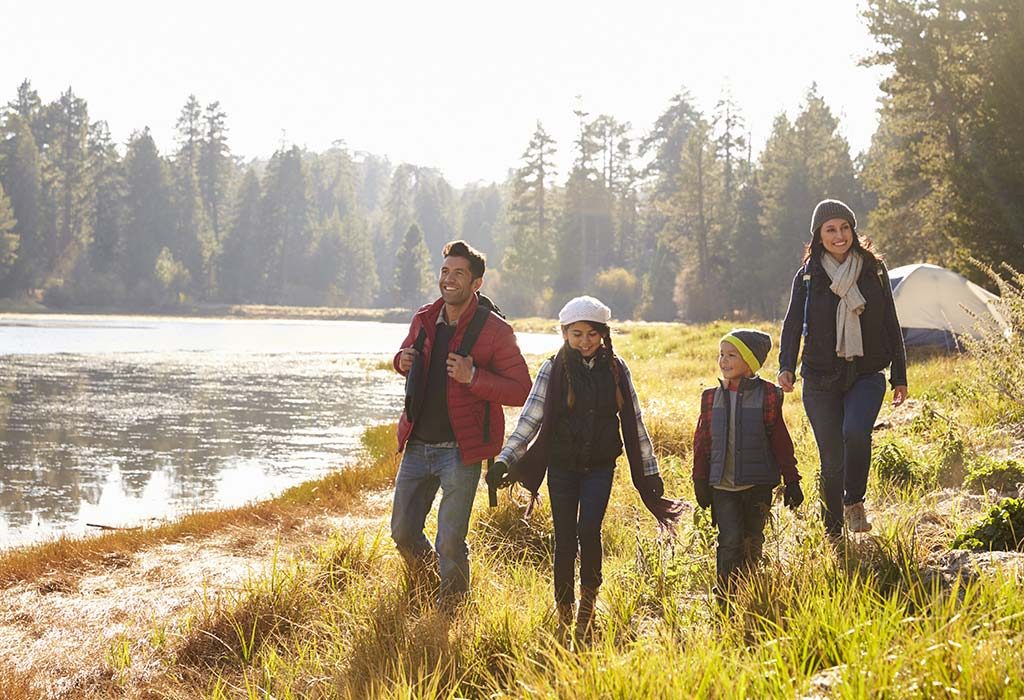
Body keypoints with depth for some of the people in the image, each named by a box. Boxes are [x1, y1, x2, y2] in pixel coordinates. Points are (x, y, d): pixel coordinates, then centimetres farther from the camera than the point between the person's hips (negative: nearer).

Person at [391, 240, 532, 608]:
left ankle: (451, 605, 24)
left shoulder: (494, 331, -9)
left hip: (460, 450, -5)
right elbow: (406, 355, 26)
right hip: (417, 445, 5)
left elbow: (521, 390, -10)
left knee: (450, 542, -2)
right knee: (403, 531, 12)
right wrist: (403, 362, 0)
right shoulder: (424, 320, 7)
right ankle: (430, 575, 44)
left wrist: (474, 377, -24)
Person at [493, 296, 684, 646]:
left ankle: (588, 604, 1)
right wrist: (505, 459, -16)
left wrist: (651, 471, 7)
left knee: (589, 531, -17)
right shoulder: (553, 370, -2)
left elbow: (633, 422, 7)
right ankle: (564, 618, 14)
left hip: (600, 466, 0)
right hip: (562, 468, 0)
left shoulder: (616, 369, 3)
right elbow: (530, 418, -5)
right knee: (565, 540, 3)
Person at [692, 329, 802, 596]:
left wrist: (791, 480, 1)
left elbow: (781, 441, 1)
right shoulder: (711, 397, 4)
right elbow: (702, 442, 9)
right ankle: (725, 594, -1)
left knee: (752, 541, 11)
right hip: (722, 485, 1)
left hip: (758, 484, 0)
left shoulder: (766, 395, -3)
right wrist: (700, 481, 6)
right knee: (730, 541, -9)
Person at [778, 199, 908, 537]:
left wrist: (899, 376, 9)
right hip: (821, 378, 0)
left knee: (855, 431, -28)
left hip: (867, 373, 0)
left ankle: (854, 502, -5)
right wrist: (786, 366, -20)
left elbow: (890, 324, 10)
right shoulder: (807, 276, 3)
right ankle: (833, 531, 18)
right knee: (832, 460, 1)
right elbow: (793, 324, -3)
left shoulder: (874, 270, 5)